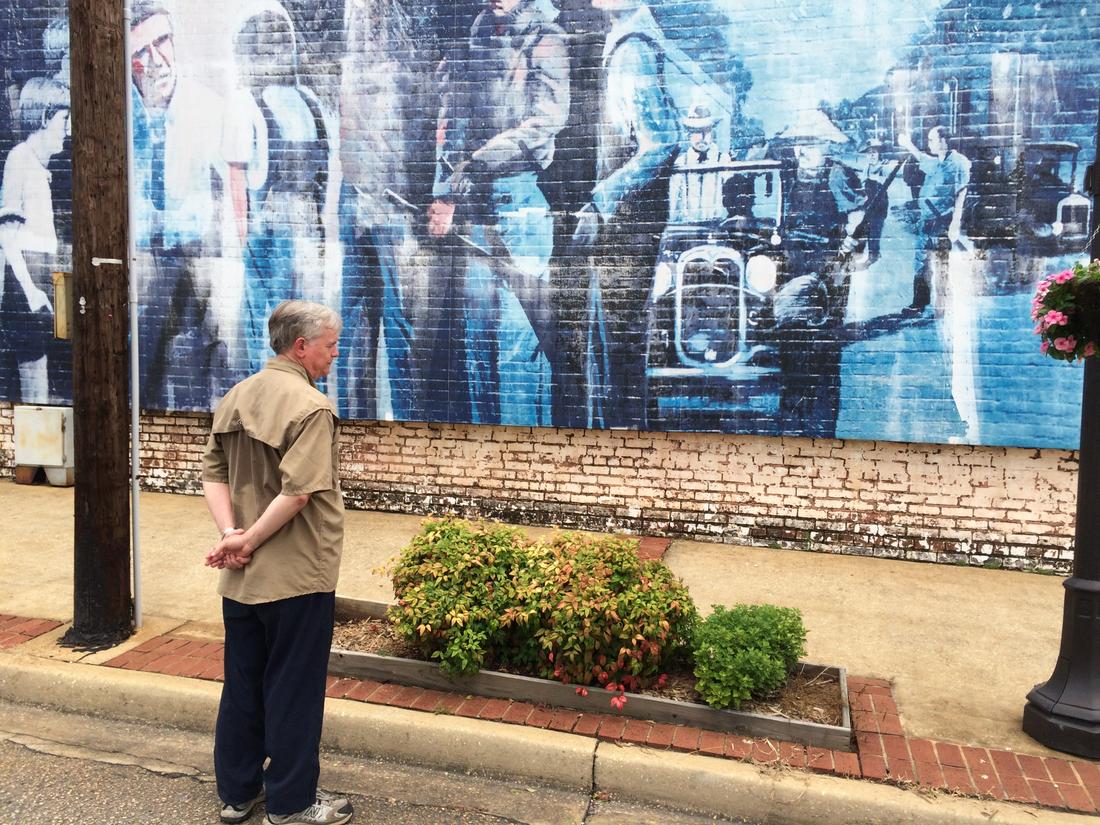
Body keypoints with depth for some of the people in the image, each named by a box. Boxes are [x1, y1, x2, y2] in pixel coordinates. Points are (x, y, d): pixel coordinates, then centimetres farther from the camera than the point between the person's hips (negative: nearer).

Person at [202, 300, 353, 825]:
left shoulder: (236, 397, 7)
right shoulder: (310, 406, -18)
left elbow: (213, 473, 5)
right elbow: (298, 492, -26)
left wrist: (230, 534, -5)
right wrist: (251, 540, -15)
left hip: (241, 577, 8)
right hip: (297, 576, -7)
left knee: (241, 683, 18)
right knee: (292, 688, 7)